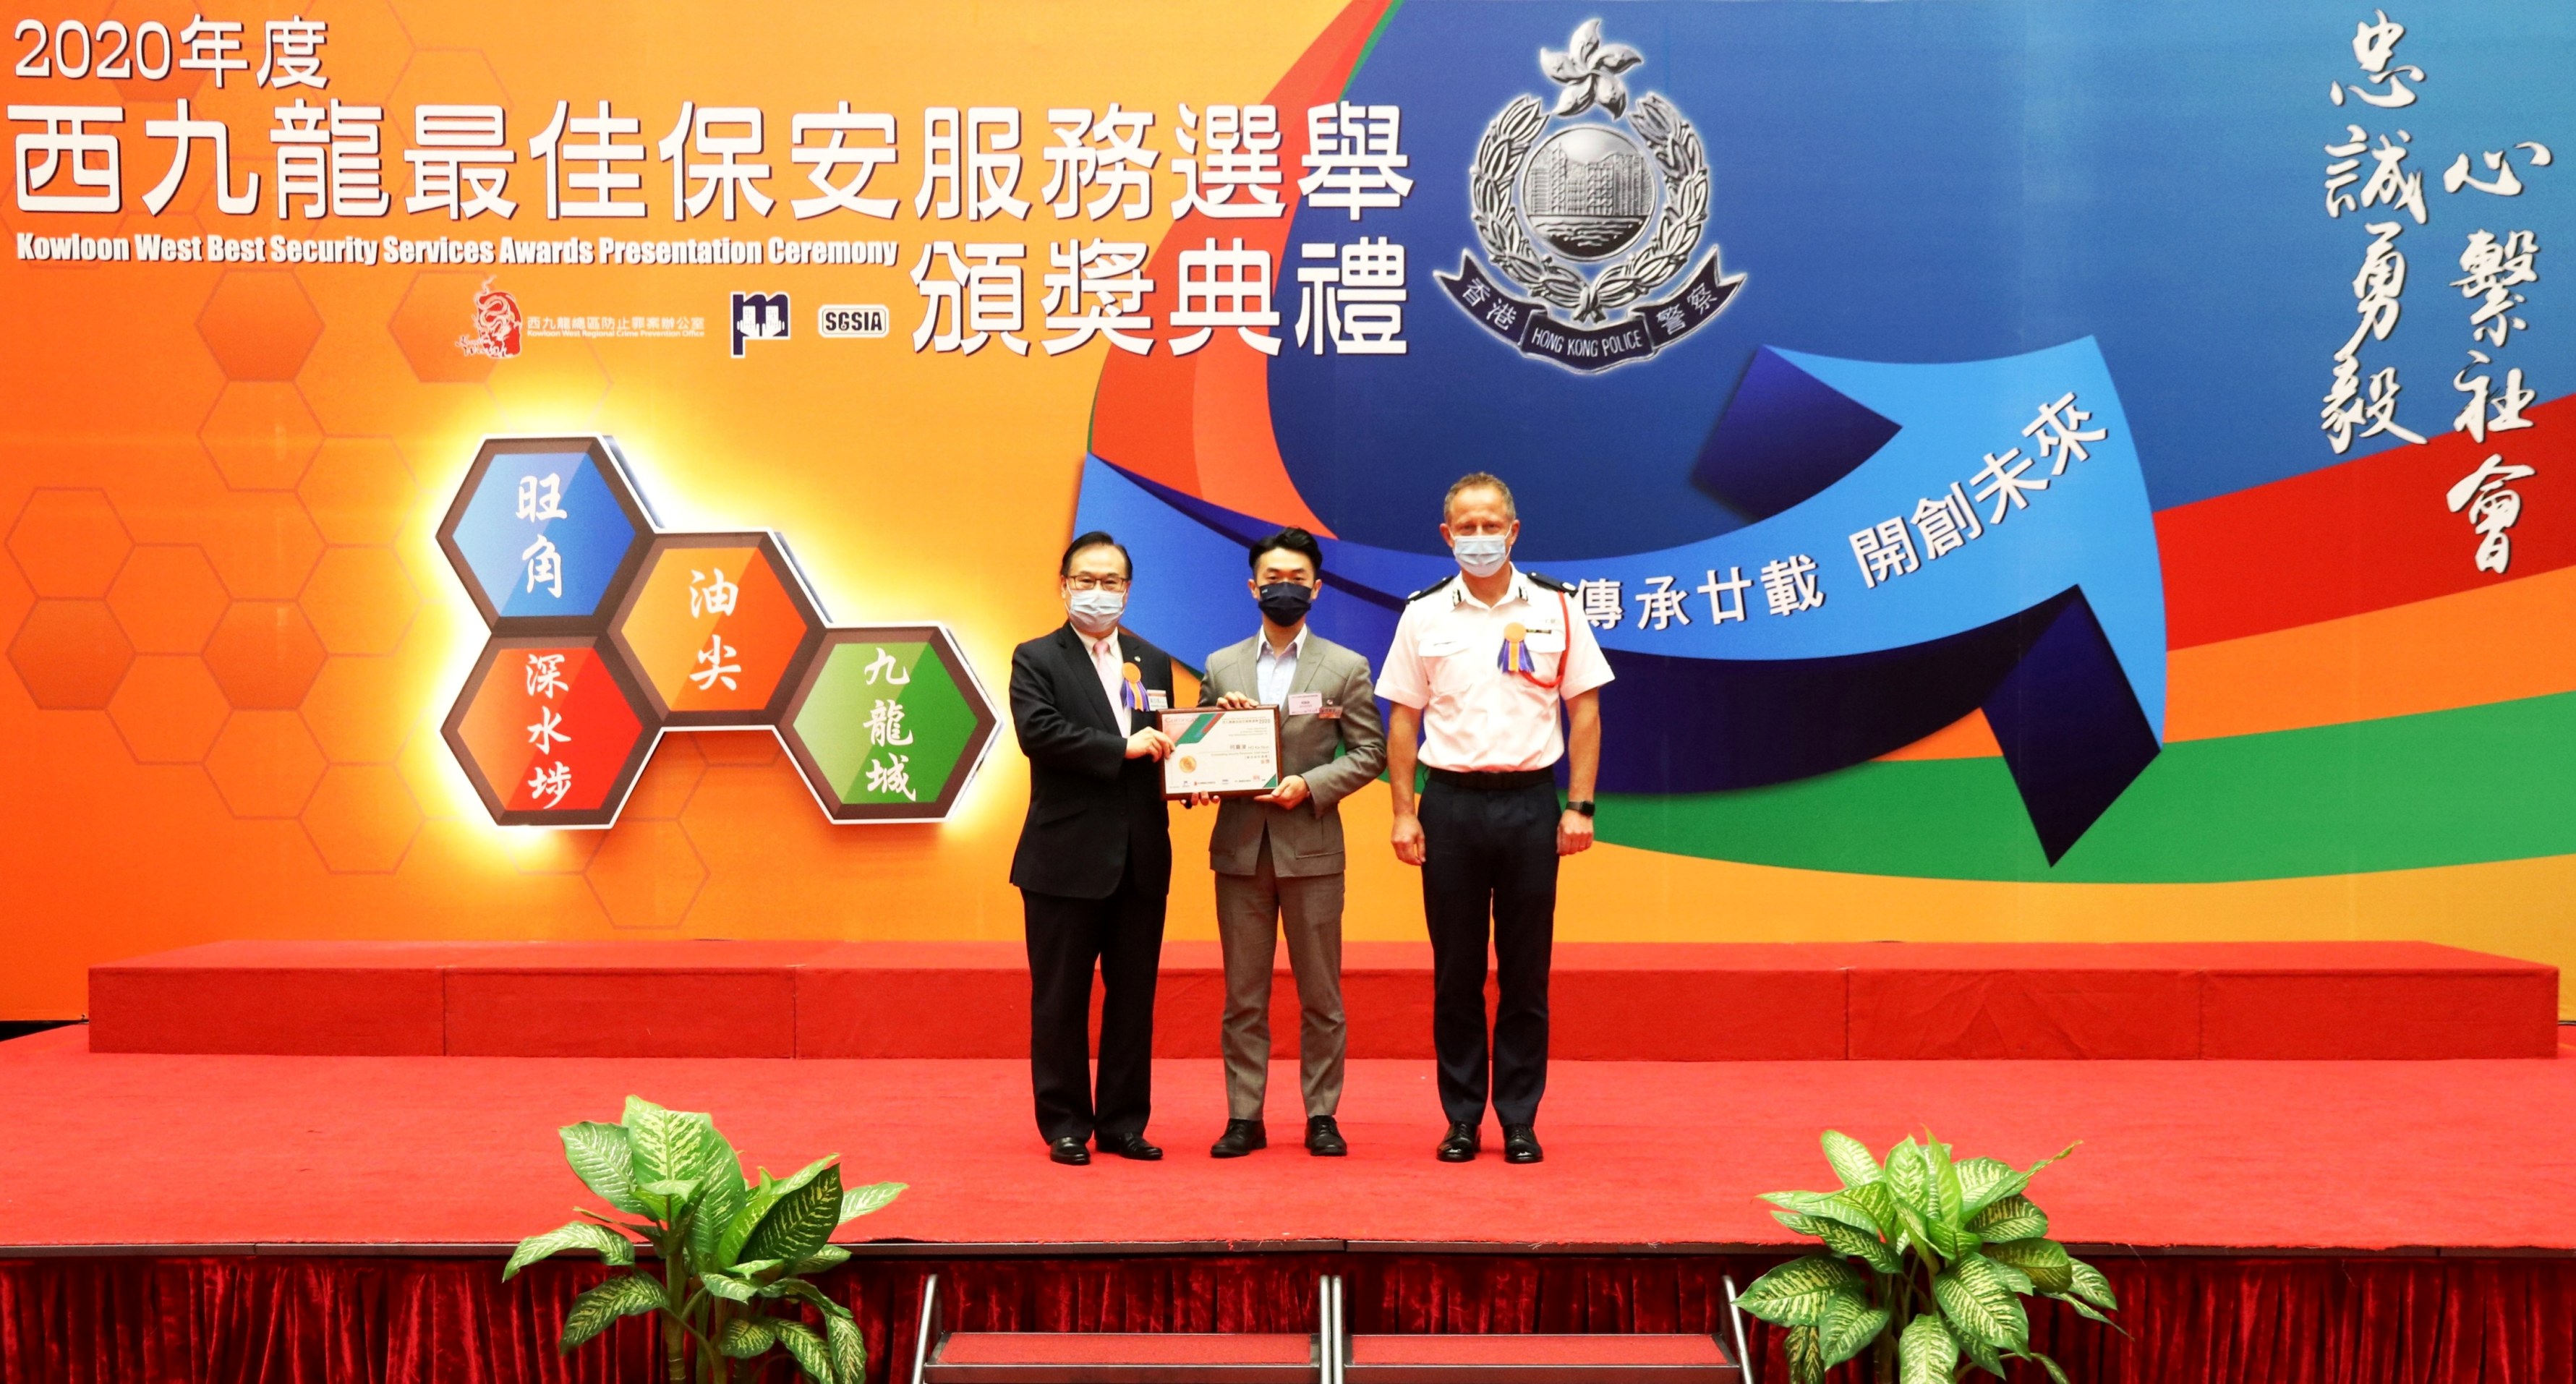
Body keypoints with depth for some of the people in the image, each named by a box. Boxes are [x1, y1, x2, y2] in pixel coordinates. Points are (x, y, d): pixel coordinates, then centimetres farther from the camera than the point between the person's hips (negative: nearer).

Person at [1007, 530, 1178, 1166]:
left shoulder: (1153, 662, 15)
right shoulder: (1036, 659, 1)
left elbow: (1162, 746, 15)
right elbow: (1038, 733, -15)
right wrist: (1122, 748, -17)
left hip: (1141, 857, 4)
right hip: (1067, 856, -4)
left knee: (1133, 995, 8)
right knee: (1061, 998, 3)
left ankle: (1123, 1122, 17)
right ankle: (1065, 1125, 13)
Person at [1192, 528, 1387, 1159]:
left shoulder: (1346, 668, 4)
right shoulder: (1221, 667, 10)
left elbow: (1370, 752, 0)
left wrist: (1311, 785, -13)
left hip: (1311, 847, -2)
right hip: (1240, 847, 2)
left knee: (1320, 995, 4)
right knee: (1243, 995, 6)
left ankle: (1321, 1117, 12)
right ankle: (1244, 1117, 13)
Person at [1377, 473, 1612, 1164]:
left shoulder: (1554, 607, 3)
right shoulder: (1423, 614, 4)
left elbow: (1585, 710, 4)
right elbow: (1403, 718, 5)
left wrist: (1579, 806, -3)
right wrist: (1403, 813, -2)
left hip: (1530, 802, 0)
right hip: (1450, 802, 0)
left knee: (1525, 972, 5)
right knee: (1456, 972, 5)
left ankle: (1520, 1120, 14)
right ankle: (1462, 1119, 15)